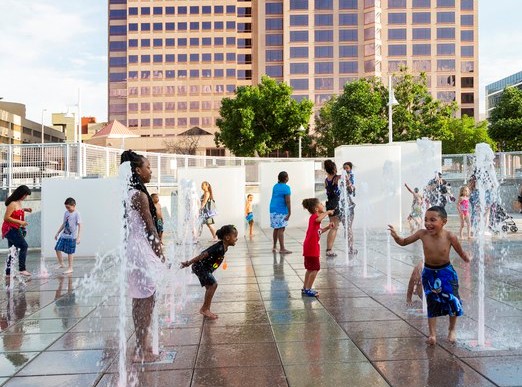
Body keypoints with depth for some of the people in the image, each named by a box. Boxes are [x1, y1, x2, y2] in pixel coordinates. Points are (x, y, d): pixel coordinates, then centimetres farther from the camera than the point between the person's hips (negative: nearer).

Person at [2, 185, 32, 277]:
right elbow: (6, 218, -23)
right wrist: (20, 222, -24)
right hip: (10, 229, -10)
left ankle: (8, 272, 19)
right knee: (24, 246, -15)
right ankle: (22, 269, -16)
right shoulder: (12, 204, -19)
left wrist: (24, 209, 13)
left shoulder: (19, 202, 8)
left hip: (15, 229, 10)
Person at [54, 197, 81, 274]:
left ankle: (70, 268, 10)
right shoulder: (66, 213, 10)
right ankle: (61, 263, 22)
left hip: (71, 237, -7)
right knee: (57, 248, 3)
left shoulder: (76, 214, -10)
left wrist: (78, 237, -18)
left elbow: (79, 225, -13)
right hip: (63, 235, 7)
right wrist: (58, 233, 20)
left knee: (70, 252, -1)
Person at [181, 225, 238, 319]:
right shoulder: (219, 248, -29)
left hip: (206, 268, 10)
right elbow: (203, 255, -28)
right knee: (213, 284, -13)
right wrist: (188, 263, -25)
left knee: (210, 287, 12)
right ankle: (204, 309, -2)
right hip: (200, 267, -10)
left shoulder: (224, 247, 1)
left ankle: (206, 310, 21)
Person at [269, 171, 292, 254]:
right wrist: (289, 212, -13)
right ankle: (282, 249, -9)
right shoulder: (286, 187, -12)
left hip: (273, 209, 8)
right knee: (281, 229, -8)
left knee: (276, 228, 15)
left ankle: (274, 247, 22)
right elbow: (287, 201, -15)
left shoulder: (275, 186, 12)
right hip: (281, 211, -8)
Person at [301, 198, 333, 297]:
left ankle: (305, 288, 25)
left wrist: (327, 227, 10)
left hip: (309, 247, 10)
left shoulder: (314, 217, 16)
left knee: (310, 269, 18)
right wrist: (327, 212, -27)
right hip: (312, 248, -10)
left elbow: (318, 231, 22)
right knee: (315, 269, -5)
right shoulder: (314, 216, -14)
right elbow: (318, 219, -41)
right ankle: (308, 289, 0)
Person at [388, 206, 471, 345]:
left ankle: (452, 330, 32)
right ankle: (432, 334, 16)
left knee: (452, 301, 6)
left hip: (446, 272, -1)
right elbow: (404, 242, -8)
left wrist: (468, 258, -13)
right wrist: (396, 236, -23)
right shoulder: (423, 234, -17)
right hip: (429, 273, 1)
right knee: (431, 303, 6)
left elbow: (461, 252, -3)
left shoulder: (449, 237, -21)